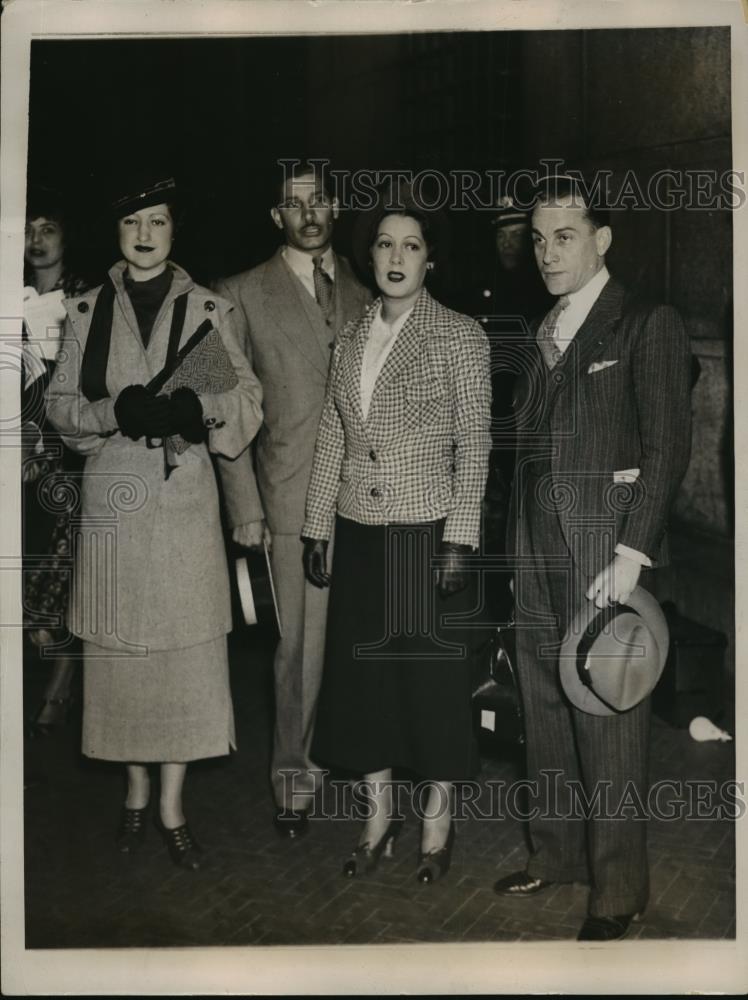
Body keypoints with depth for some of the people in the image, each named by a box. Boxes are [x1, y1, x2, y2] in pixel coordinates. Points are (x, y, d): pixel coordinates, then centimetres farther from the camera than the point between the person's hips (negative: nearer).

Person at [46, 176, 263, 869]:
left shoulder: (207, 309, 4)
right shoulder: (86, 311, 7)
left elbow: (248, 399, 3)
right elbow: (61, 406, 6)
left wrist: (192, 408, -17)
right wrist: (117, 410, -14)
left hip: (185, 499, -1)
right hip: (113, 500, 1)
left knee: (184, 650, 0)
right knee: (121, 650, 6)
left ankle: (172, 805, 14)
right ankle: (136, 792, 25)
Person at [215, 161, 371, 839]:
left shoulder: (364, 289, 13)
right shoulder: (244, 295, 3)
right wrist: (245, 507, -4)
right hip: (296, 496, -3)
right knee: (302, 642, 1)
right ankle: (294, 779, 17)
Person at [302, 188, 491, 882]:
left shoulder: (459, 336, -4)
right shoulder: (350, 339, 9)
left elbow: (473, 443, -7)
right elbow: (332, 440, 12)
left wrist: (458, 543, -13)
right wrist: (318, 528, 8)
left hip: (426, 531, -4)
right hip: (358, 533, 5)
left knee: (432, 675, 5)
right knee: (360, 671, 10)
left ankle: (438, 817, 24)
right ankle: (378, 811, 27)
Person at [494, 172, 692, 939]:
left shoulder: (647, 326, -2)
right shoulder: (541, 335, 17)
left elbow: (668, 444, -10)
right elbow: (527, 448, 14)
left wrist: (632, 551, -16)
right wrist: (518, 547, 8)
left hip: (604, 556, -6)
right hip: (537, 558, 6)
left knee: (608, 722, -1)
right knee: (546, 711, 12)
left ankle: (618, 884, 12)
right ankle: (557, 852, 28)